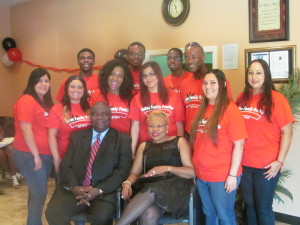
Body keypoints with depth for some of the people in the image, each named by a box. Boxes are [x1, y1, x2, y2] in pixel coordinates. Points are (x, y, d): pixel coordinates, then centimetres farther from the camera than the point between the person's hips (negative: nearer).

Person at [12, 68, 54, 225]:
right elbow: (26, 129, -18)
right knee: (39, 193, -6)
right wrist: (36, 155, -17)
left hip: (45, 154, 8)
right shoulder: (26, 101, -12)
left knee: (38, 191, 15)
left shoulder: (46, 102, 14)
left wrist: (48, 155, 12)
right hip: (29, 155, -8)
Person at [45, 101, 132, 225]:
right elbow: (65, 165, 8)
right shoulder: (77, 135, 15)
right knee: (53, 213, -21)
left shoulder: (123, 139, 6)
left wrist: (99, 190, -14)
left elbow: (123, 170, -2)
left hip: (105, 192, -3)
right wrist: (73, 187, -11)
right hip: (74, 189, 3)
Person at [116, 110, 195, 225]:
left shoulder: (179, 142, 13)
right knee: (148, 214, -35)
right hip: (148, 189, 2)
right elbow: (134, 173, 18)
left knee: (152, 191, -36)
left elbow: (192, 172, 2)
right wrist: (127, 183, -6)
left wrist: (167, 168, -14)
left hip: (176, 189, -2)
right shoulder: (144, 146, 25)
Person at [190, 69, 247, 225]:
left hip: (222, 177, -6)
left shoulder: (230, 109, -12)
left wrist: (233, 175, -17)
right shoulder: (202, 109, 7)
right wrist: (194, 168, 10)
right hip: (201, 175, 6)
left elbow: (238, 144, -15)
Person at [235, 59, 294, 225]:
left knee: (263, 207, 7)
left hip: (267, 165, -4)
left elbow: (287, 132, -10)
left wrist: (279, 161, -14)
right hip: (244, 163, 4)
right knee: (249, 204, 17)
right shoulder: (242, 98, 5)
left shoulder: (277, 99, -9)